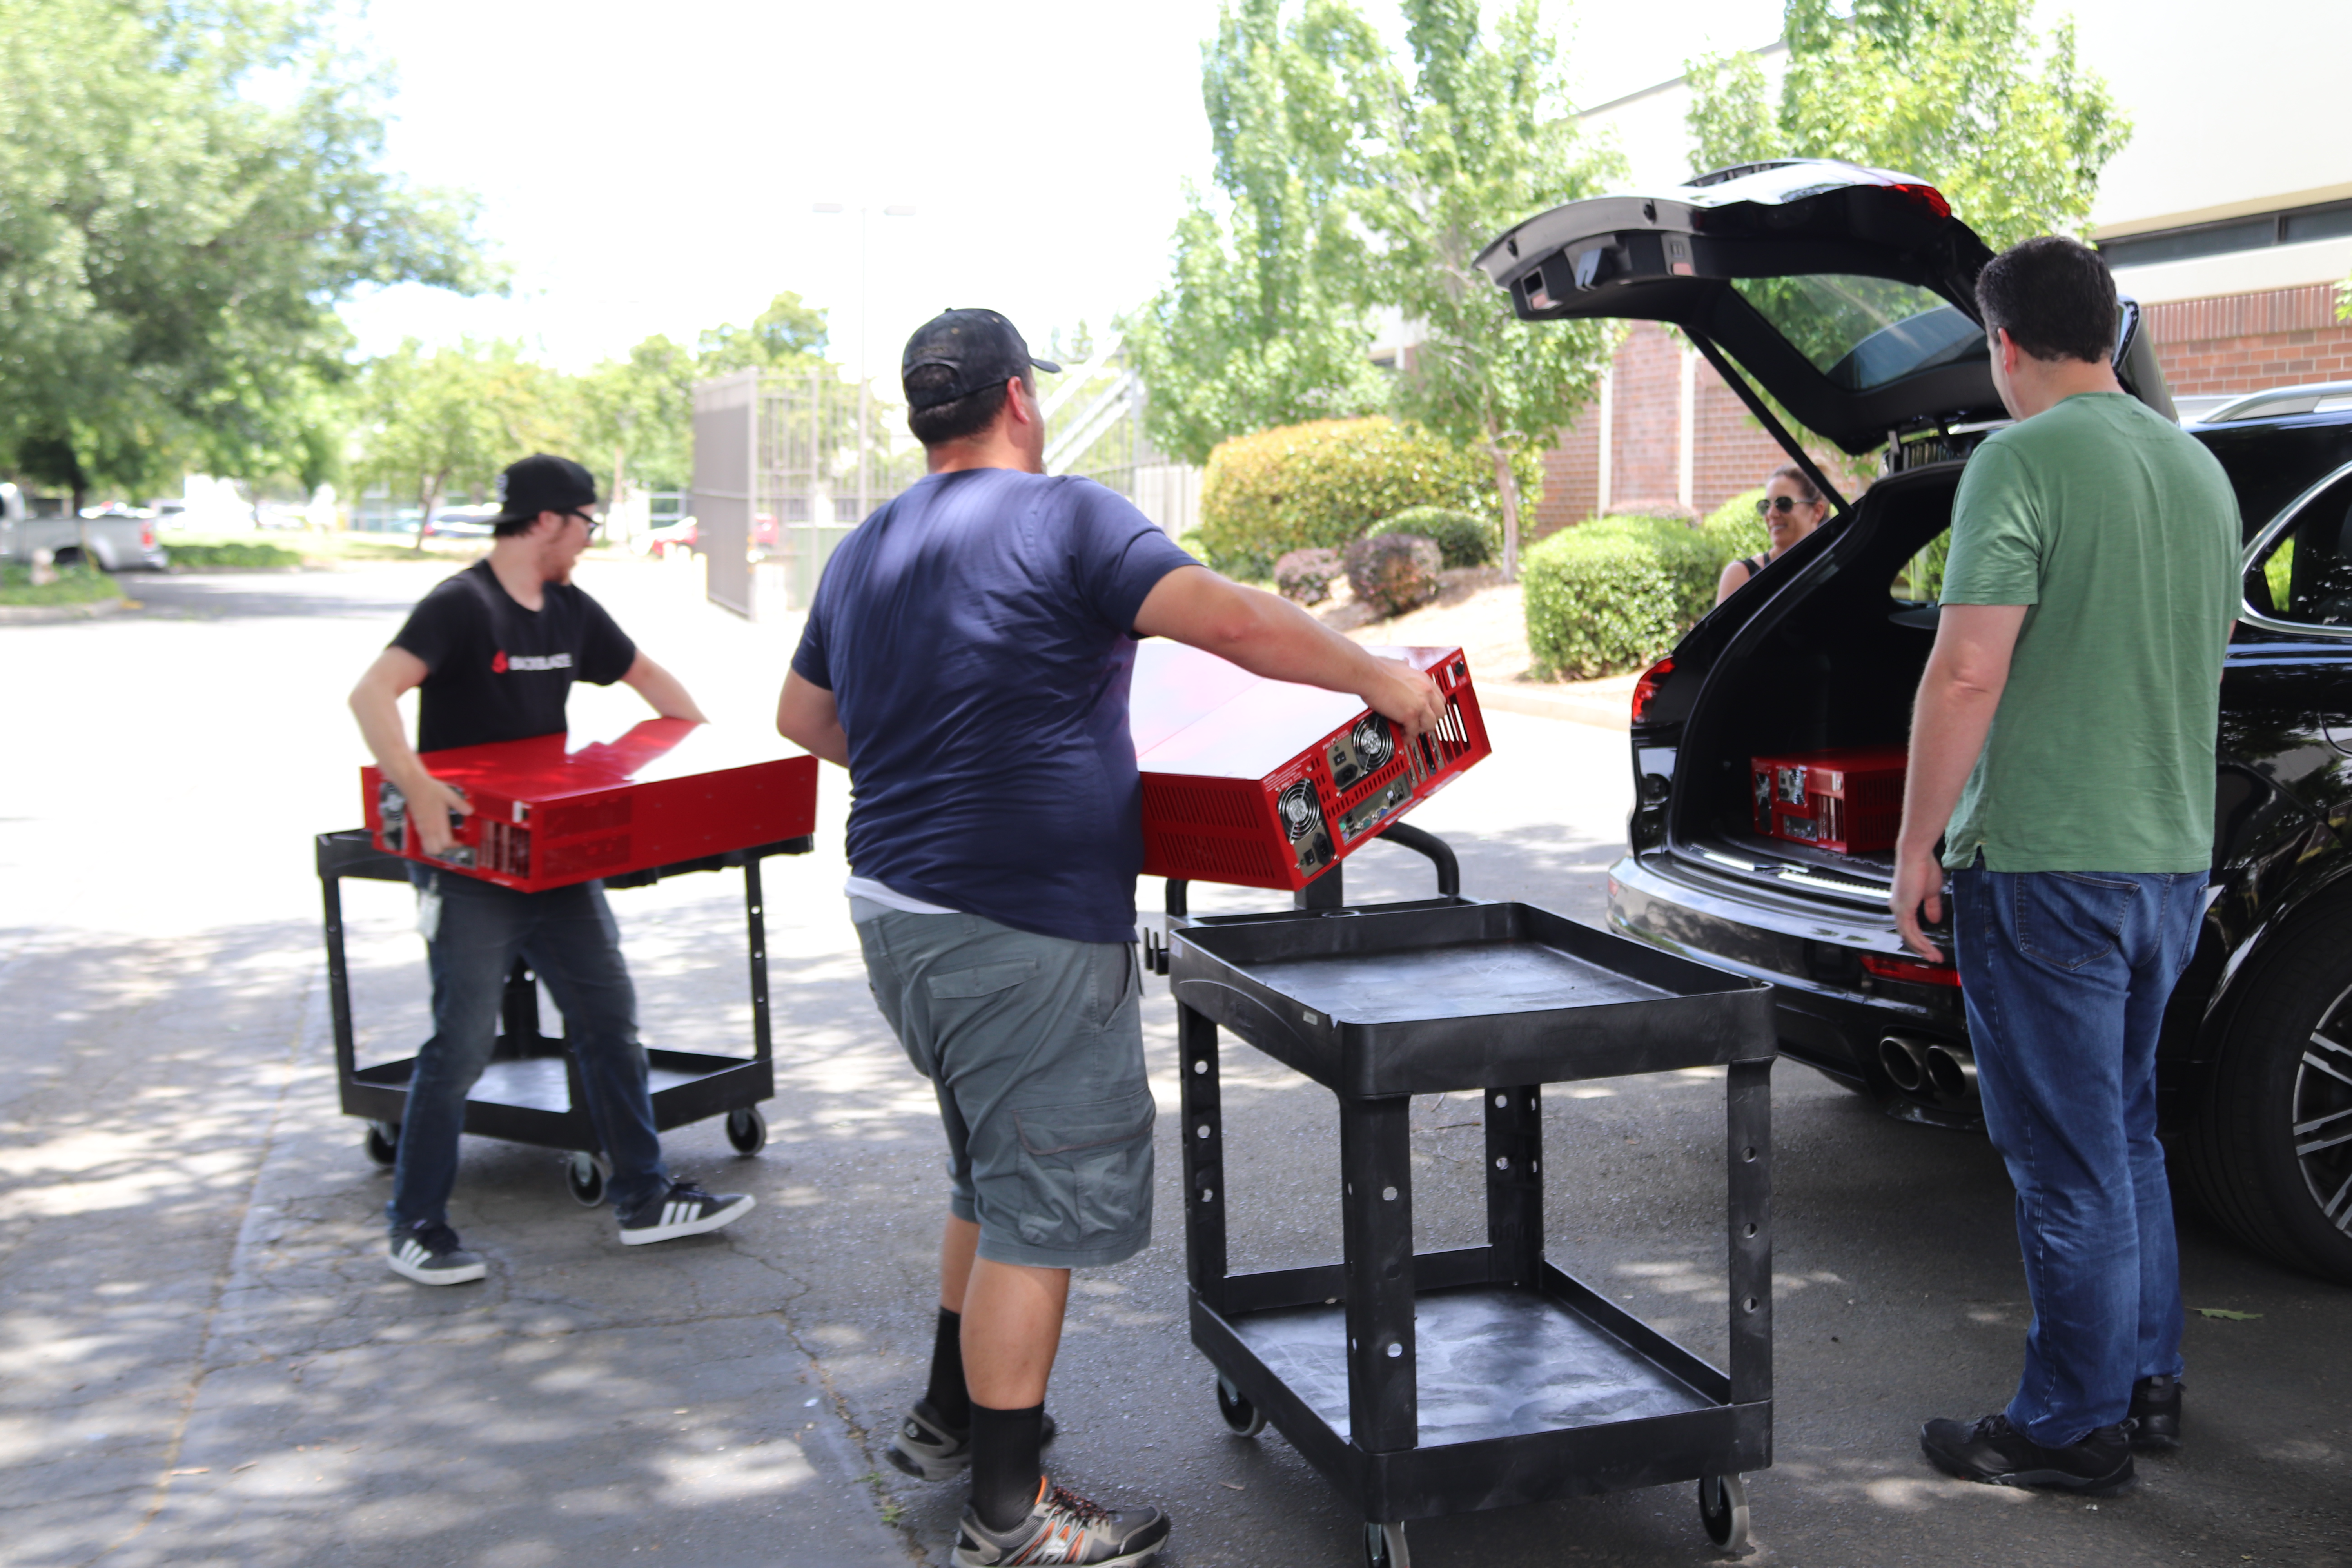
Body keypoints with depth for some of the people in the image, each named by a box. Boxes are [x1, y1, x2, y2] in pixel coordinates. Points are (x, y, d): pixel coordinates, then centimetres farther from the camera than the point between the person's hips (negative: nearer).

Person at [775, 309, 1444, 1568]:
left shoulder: (865, 552, 13)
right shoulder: (1061, 517, -12)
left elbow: (802, 716, 25)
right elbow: (1231, 623, -20)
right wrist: (1377, 677, -8)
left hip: (897, 908, 9)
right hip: (1020, 932, -9)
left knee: (994, 1179, 25)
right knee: (1042, 1214, 1)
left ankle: (948, 1417, 37)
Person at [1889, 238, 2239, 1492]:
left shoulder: (2022, 460, -14)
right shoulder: (2199, 468, 12)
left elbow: (1967, 673, -20)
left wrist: (1917, 847, -13)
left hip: (2048, 867, -8)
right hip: (2174, 860, 8)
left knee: (2068, 1162, 1)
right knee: (2126, 1133, 20)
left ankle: (2074, 1427, 11)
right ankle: (2149, 1385, 30)